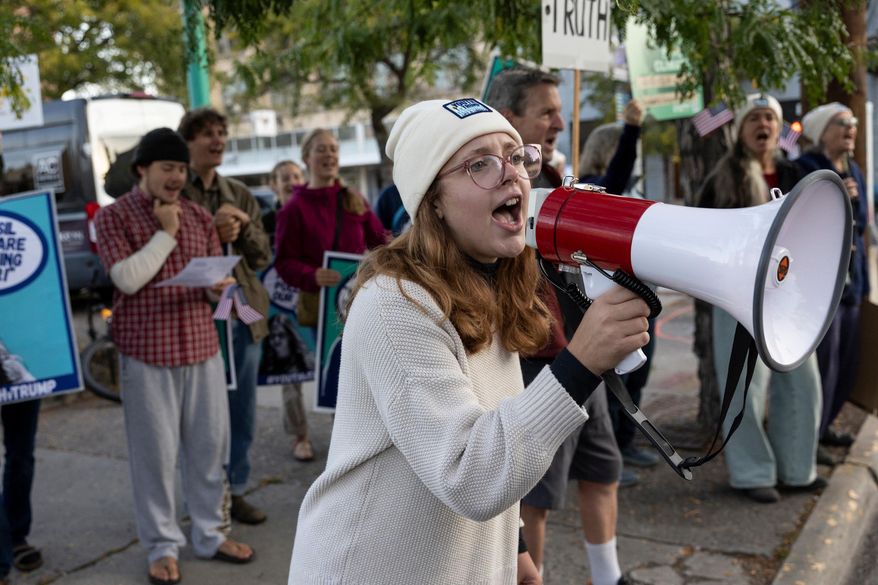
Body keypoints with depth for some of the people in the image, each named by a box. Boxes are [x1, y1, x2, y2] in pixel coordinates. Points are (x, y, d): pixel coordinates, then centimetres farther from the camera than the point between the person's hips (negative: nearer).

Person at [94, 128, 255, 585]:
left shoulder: (200, 217, 11)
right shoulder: (114, 216, -2)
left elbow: (219, 274, 15)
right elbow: (127, 279, -15)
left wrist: (220, 284, -8)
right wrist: (166, 233, -11)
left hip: (202, 346, 4)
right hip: (147, 352, -4)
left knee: (210, 443, 9)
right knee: (155, 451, 3)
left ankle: (210, 534, 25)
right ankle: (162, 546, 18)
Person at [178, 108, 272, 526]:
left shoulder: (239, 195, 13)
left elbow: (262, 257, 10)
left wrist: (244, 227, -7)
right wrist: (209, 232, -19)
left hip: (243, 312, 5)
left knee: (242, 412, 12)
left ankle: (235, 491, 26)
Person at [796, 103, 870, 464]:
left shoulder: (854, 171, 14)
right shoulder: (804, 169, -9)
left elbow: (859, 225, 19)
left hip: (850, 278, 8)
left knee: (848, 360, 11)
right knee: (822, 360, -8)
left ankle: (824, 425, 27)